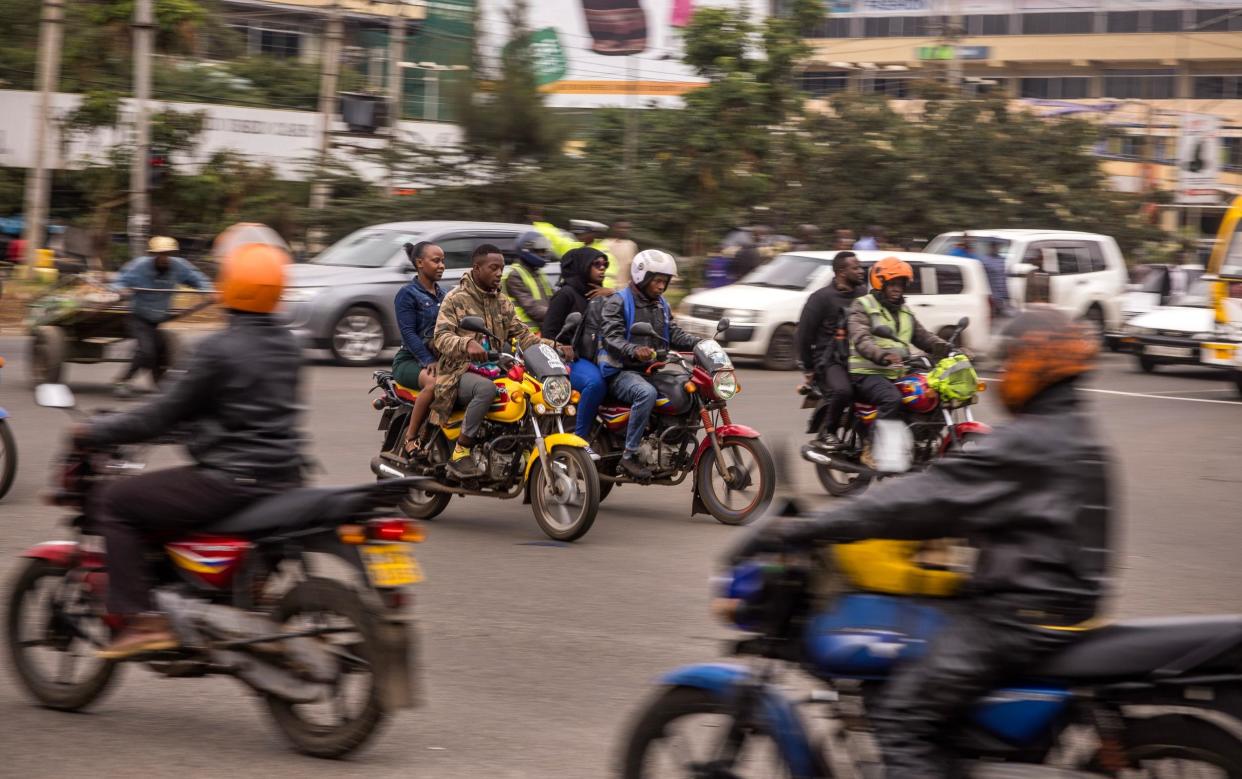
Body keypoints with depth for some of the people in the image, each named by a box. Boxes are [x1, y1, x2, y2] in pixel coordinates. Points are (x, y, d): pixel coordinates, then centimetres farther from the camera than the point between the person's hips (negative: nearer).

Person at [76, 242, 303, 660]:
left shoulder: (219, 349, -16)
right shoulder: (286, 345, 8)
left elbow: (163, 415, -11)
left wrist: (95, 431, 0)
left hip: (232, 480, -9)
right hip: (282, 478, 9)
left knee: (112, 502, 0)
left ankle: (141, 620, -8)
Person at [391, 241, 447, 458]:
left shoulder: (442, 295, 18)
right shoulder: (407, 294, -4)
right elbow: (408, 333, -13)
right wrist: (428, 362, -23)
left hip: (441, 358, 6)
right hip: (410, 359, -6)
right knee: (435, 383, -38)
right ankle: (410, 439, -27)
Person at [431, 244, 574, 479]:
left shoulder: (502, 303, 18)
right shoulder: (456, 299, -1)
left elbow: (522, 335, 12)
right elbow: (441, 337, -14)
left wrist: (555, 347, -4)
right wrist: (467, 344, -35)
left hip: (493, 371, 6)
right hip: (461, 372, -6)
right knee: (486, 388, -39)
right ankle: (461, 453, -31)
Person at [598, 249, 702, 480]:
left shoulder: (661, 305, 20)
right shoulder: (618, 302, -5)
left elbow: (674, 334, 14)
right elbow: (612, 337, -17)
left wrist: (699, 343, -6)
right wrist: (634, 351, -37)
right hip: (622, 372, -8)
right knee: (647, 393, -38)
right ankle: (630, 455, -33)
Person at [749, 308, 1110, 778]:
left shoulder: (1028, 445, -16)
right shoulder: (1080, 435, 15)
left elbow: (936, 495, -20)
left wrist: (809, 530, -20)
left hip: (1023, 612, -11)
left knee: (901, 717, -14)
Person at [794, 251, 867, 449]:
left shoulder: (864, 294, 15)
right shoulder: (822, 297, -4)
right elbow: (804, 333, -1)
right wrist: (808, 369, 0)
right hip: (831, 361, -6)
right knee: (843, 390, -35)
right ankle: (828, 432, -11)